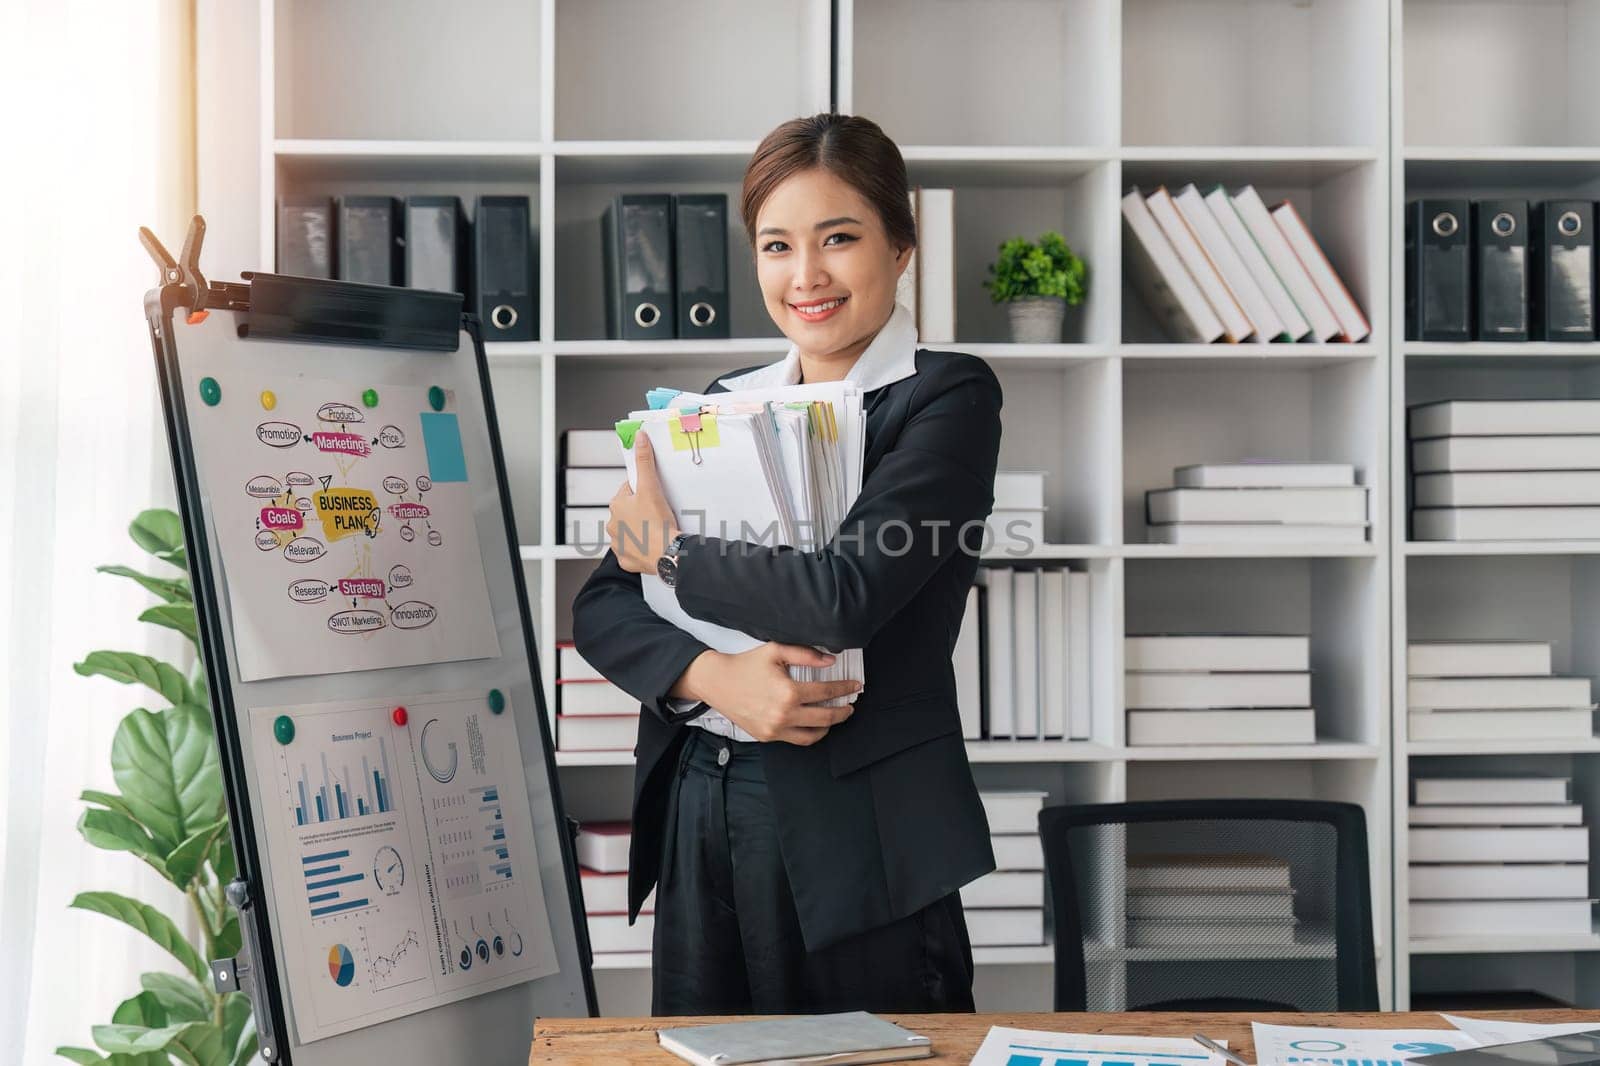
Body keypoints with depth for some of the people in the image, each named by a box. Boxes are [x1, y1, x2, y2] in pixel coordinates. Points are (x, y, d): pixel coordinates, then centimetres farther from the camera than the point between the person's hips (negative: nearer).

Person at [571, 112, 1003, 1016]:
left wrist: (668, 545, -6)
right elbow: (601, 608, 5)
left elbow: (844, 596, -20)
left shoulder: (949, 396, -6)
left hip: (858, 827, -5)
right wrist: (712, 676, -14)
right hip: (697, 814, 6)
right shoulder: (725, 403, 11)